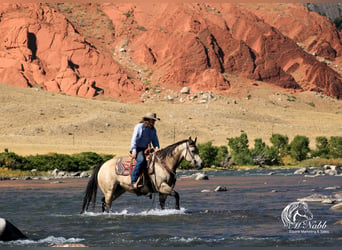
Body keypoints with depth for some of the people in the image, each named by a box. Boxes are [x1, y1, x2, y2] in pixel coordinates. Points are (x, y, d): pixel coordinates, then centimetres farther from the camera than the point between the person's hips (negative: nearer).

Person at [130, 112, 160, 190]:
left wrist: (156, 147, -10)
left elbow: (155, 140, 13)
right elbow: (134, 138, -10)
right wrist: (134, 150, -19)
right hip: (137, 149, -7)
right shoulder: (139, 127, -6)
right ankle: (134, 181, -35)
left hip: (145, 149, 8)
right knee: (141, 160, -34)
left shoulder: (153, 129, 14)